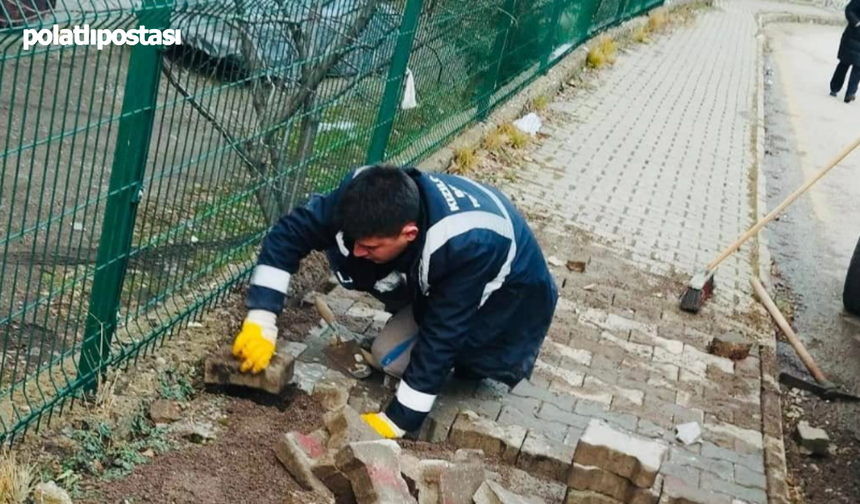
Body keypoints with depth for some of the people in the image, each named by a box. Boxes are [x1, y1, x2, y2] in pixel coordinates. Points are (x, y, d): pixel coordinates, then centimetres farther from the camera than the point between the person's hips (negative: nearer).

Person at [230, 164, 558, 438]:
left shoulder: (466, 245, -43)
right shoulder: (365, 192, -29)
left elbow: (440, 337, -35)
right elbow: (290, 233, -20)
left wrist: (397, 422, -30)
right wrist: (260, 324, -27)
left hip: (510, 293, -5)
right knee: (387, 356, -12)